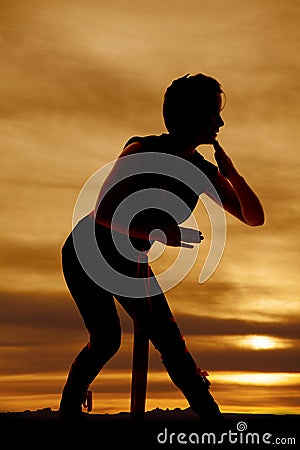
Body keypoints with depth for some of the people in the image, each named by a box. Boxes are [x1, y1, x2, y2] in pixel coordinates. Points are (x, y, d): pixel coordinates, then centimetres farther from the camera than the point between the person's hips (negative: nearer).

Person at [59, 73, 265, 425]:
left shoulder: (203, 172, -5)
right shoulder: (143, 151, -23)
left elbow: (254, 217, -5)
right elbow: (103, 212, -30)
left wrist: (231, 173, -22)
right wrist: (163, 234, -35)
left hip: (131, 263, 6)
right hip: (87, 254, -6)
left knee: (168, 338, -1)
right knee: (106, 337, -18)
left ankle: (210, 416, 2)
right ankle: (68, 409, 2)